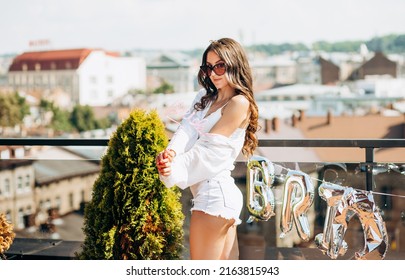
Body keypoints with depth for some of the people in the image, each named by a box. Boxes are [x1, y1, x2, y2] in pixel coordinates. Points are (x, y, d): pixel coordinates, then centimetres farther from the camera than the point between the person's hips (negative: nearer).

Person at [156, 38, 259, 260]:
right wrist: (171, 152, -21)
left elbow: (209, 149, -14)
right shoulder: (204, 98, 16)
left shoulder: (239, 103, -8)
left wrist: (173, 170, -17)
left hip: (214, 193, -9)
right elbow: (187, 130, -1)